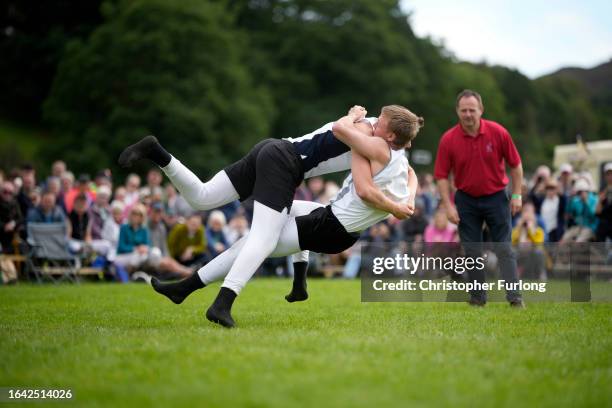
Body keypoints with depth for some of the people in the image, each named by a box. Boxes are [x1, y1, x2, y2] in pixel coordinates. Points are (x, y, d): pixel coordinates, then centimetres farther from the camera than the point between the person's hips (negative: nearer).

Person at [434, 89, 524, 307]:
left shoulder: (498, 132, -11)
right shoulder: (448, 139, -11)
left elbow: (515, 164, 0)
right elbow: (442, 175, -5)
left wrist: (517, 195, -3)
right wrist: (448, 206, -11)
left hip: (496, 197, -1)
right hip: (466, 200, 1)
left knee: (504, 249, -3)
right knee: (472, 251, 4)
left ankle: (515, 297, -3)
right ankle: (478, 297, 13)